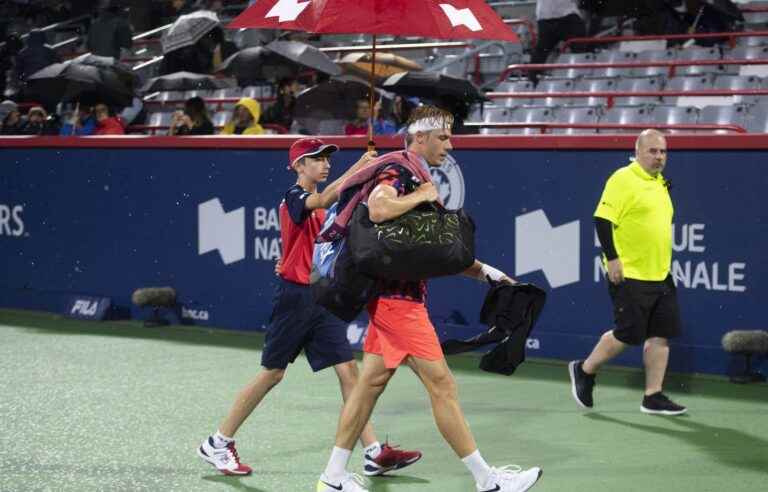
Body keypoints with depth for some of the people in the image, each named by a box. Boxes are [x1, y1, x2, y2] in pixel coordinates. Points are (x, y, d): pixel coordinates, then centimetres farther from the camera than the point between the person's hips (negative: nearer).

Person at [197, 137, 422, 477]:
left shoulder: (319, 207, 16)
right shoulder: (294, 197, -10)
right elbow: (324, 199, -32)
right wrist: (358, 169, -41)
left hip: (322, 297, 7)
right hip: (296, 295, -7)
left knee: (348, 369, -3)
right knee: (272, 373, 0)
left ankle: (374, 453, -6)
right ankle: (217, 444, 13)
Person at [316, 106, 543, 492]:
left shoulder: (419, 181, 18)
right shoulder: (395, 172, -12)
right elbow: (377, 209, -35)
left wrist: (483, 272, 17)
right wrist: (422, 196, -20)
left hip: (399, 297, 10)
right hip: (397, 298, -10)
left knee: (371, 383, 11)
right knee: (442, 385, -6)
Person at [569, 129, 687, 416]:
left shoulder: (660, 183, 15)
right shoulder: (623, 180, -11)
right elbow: (603, 219, -16)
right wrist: (612, 258, -20)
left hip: (659, 275, 8)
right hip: (629, 275, -8)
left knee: (660, 335, 3)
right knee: (627, 335, -4)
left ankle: (653, 397, 9)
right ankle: (584, 371, 17)